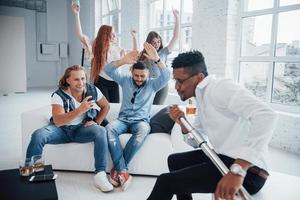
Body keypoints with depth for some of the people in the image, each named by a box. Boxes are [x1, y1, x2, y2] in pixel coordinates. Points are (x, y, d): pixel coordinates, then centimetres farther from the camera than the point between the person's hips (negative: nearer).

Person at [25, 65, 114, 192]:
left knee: (101, 131, -30)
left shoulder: (92, 90, -9)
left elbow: (106, 106, 9)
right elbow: (57, 121, -31)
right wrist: (80, 110, -43)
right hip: (61, 129, -1)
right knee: (38, 135, -29)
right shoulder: (59, 95, -18)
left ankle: (100, 174, -28)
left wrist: (96, 122, -5)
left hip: (82, 128, 1)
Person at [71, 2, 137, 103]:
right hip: (101, 82, -5)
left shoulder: (117, 49, 10)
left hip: (114, 82, 5)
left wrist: (134, 37, 15)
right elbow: (80, 35, -15)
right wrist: (77, 14, -20)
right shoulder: (96, 48, -4)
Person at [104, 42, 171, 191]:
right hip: (123, 119, 2)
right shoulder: (125, 80, 8)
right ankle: (123, 171, -36)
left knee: (143, 131, -39)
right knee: (109, 128, -33)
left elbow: (166, 76, -14)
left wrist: (157, 59, -30)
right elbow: (108, 70, -5)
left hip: (141, 121, -1)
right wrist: (123, 61, -24)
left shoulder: (152, 85, 5)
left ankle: (117, 168, -27)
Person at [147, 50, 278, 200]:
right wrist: (183, 124, -2)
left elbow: (266, 115, -32)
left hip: (245, 169, -10)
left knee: (166, 181, -16)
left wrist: (237, 170, -38)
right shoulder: (201, 97, 12)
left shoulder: (220, 87, -16)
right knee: (174, 161, 24)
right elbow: (196, 142, 20)